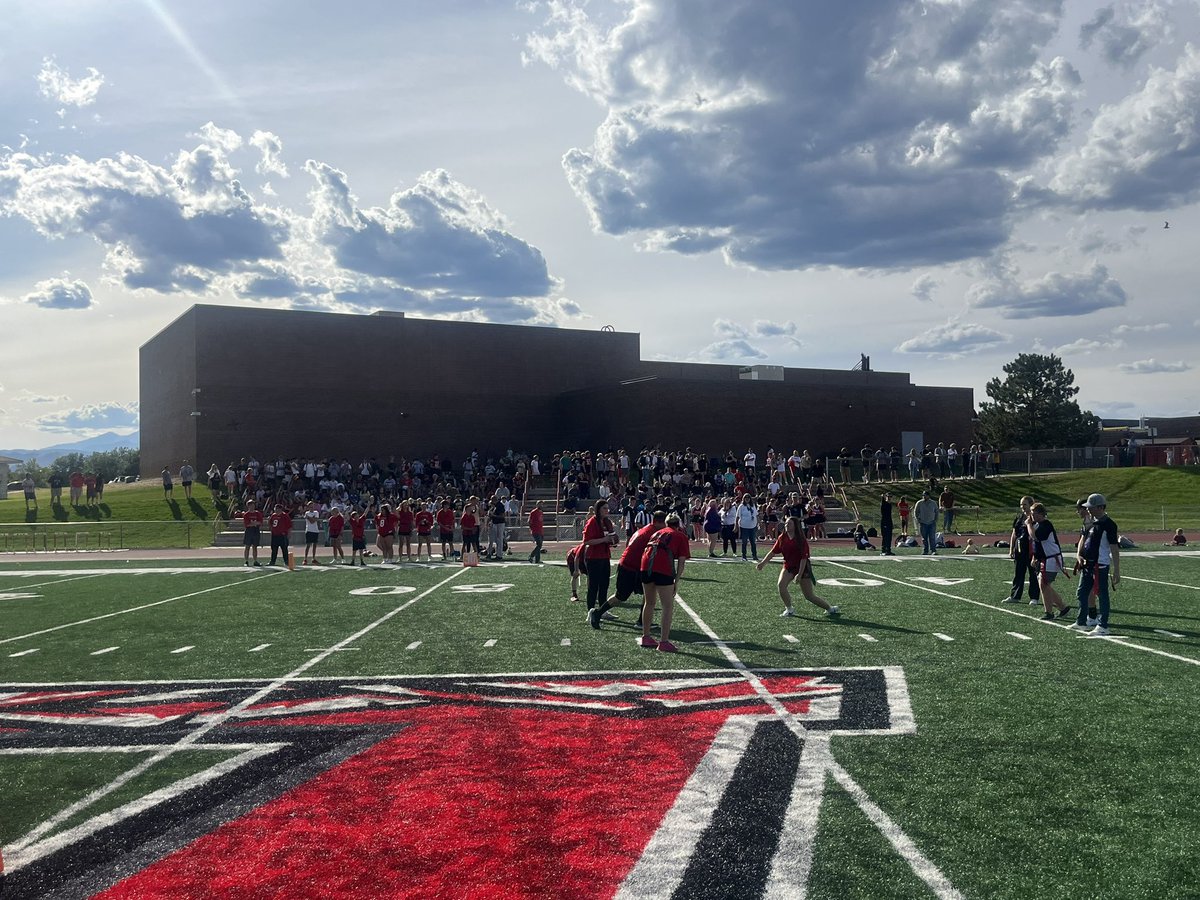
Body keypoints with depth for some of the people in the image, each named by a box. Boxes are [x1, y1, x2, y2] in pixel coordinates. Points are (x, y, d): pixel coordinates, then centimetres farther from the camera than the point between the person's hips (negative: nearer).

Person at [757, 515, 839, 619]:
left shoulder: (801, 540, -17)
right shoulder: (782, 538, -2)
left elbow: (804, 558, -19)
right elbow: (773, 552, 2)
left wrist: (799, 575, -24)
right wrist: (762, 563, -6)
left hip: (802, 568, -5)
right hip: (788, 567, 5)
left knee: (809, 596, -2)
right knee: (781, 584, -23)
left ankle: (830, 609, 21)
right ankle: (789, 610, -3)